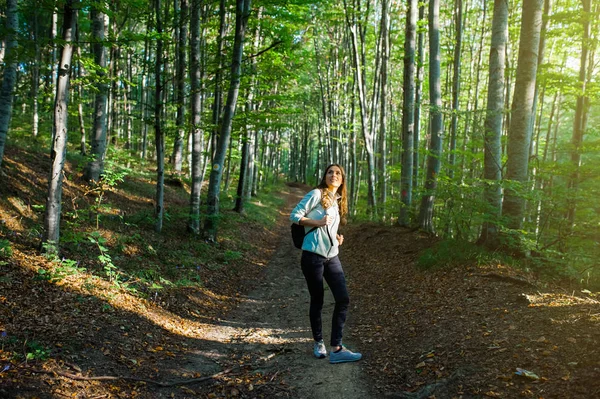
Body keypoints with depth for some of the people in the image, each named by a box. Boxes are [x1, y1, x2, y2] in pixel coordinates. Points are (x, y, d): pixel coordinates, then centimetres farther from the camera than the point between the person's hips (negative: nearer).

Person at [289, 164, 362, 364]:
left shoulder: (338, 201, 16)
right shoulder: (316, 194, -5)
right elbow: (295, 215, -8)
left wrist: (337, 236, 6)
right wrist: (318, 222, -19)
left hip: (332, 257, 7)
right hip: (313, 256, -6)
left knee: (343, 299, -3)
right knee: (317, 301, 5)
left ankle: (336, 348, 2)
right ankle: (318, 343, 24)